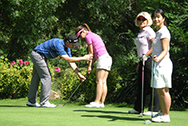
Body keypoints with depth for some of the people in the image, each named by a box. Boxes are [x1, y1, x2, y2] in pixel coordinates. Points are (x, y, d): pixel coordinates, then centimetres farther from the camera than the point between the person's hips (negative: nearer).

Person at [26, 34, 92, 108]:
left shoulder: (67, 47, 0)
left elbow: (71, 62, 1)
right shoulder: (58, 44, -30)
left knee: (36, 78, 12)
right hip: (37, 55, -10)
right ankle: (44, 102, -8)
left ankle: (31, 101, 18)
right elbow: (68, 59, -34)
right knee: (46, 77, -11)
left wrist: (79, 74, -4)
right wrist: (83, 58, -30)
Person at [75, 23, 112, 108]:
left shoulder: (88, 36, -2)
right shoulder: (94, 35, 25)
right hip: (108, 58, 9)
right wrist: (91, 64, 16)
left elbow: (91, 52, -1)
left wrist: (89, 66, 4)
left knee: (99, 81, -12)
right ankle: (102, 102, 0)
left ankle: (97, 102, -16)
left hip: (102, 58, -9)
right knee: (103, 82, 3)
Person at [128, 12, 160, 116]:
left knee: (150, 85, -7)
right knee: (141, 85, 14)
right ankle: (138, 108, 21)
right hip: (143, 61, 10)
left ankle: (154, 110, -2)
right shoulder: (140, 32, 19)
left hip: (149, 60, -10)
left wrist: (145, 55, -20)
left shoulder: (149, 31, -9)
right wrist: (139, 63, 22)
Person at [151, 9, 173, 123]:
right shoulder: (159, 32, 20)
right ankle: (162, 112, 19)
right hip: (159, 65, 10)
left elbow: (165, 50, -18)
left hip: (163, 64, -10)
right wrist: (156, 57, 18)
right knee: (160, 91, 13)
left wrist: (158, 58, -33)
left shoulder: (164, 32, -10)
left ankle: (166, 116, -7)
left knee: (163, 90, -9)